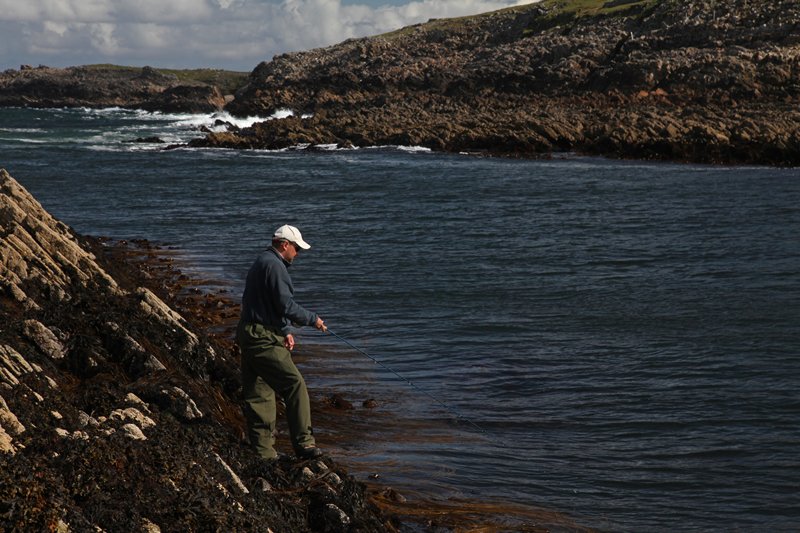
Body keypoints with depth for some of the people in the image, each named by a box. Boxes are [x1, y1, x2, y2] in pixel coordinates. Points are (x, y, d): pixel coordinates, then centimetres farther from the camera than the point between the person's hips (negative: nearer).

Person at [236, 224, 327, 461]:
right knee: (294, 385, -9)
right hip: (264, 341, -11)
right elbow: (286, 306, -18)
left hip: (250, 336, 11)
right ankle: (303, 443, -9)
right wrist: (313, 319, -5)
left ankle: (263, 450, 14)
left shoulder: (260, 263, 20)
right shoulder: (274, 265, -14)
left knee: (259, 394, 11)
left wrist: (285, 331, 19)